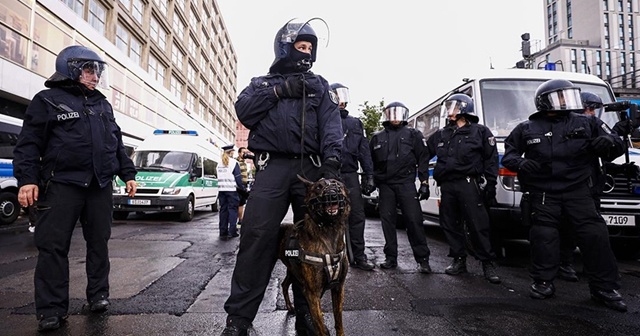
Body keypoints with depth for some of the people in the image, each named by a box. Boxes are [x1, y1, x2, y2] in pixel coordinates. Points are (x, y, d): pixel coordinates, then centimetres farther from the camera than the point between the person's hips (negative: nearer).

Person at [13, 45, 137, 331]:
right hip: (62, 185, -4)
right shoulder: (48, 100, 3)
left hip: (100, 186, 5)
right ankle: (52, 308, 7)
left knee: (99, 242, 8)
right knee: (53, 246, -2)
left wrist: (128, 174, 14)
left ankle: (98, 294, 21)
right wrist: (27, 179, -13)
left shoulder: (102, 104, 18)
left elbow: (117, 143, 19)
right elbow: (29, 143, -2)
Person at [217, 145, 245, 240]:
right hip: (232, 190, -5)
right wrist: (243, 188, 1)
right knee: (233, 209, 1)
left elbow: (219, 178, 13)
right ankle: (232, 231, -3)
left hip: (221, 190, 5)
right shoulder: (234, 163, -8)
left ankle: (223, 232, 12)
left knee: (223, 210, 9)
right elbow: (238, 178, -8)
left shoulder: (219, 164, 11)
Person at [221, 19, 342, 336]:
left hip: (312, 168, 2)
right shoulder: (262, 82, 23)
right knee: (256, 236, -11)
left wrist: (332, 158, -14)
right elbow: (243, 110, 3)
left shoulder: (319, 85, 21)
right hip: (273, 167, -1)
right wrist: (279, 91, -3)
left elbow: (331, 122, 3)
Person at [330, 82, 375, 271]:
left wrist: (369, 176, 6)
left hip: (350, 176, 4)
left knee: (357, 216, 3)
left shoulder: (355, 123, 18)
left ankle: (358, 256, 12)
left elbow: (364, 151, 14)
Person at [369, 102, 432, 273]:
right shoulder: (377, 137, 15)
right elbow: (371, 162, 17)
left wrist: (424, 183, -4)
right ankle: (391, 257, 15)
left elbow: (423, 160, 4)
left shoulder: (413, 135, 9)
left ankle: (422, 259, 0)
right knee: (387, 220, 4)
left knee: (414, 219, -7)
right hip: (385, 185, 3)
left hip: (406, 183, -3)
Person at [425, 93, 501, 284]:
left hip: (469, 185, -4)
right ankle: (459, 261, 19)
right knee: (450, 225, 7)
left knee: (478, 225, -4)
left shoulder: (480, 132, 6)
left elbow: (491, 160, 2)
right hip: (447, 186, 5)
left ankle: (488, 264, 7)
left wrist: (490, 186, -5)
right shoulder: (441, 135, 17)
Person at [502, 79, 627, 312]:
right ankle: (543, 282, 15)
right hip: (543, 194, -1)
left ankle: (604, 287, 14)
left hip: (577, 190, 2)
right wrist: (520, 163, -14)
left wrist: (609, 142, -13)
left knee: (595, 235, -1)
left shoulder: (585, 124, 10)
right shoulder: (526, 129, 5)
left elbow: (617, 146, 12)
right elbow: (508, 155, 9)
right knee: (544, 236, -1)